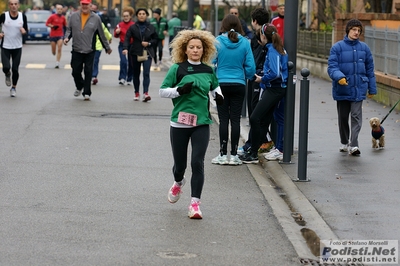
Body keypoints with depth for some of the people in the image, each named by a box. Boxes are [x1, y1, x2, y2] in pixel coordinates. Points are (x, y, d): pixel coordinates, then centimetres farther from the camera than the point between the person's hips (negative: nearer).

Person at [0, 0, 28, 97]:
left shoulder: (22, 16, -3)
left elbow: (26, 30, 5)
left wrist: (24, 31, -18)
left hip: (17, 47, 1)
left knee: (15, 69, 1)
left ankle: (13, 88, 22)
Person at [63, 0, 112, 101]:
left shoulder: (96, 18, -1)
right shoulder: (74, 16, 3)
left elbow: (101, 34, 6)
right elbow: (69, 29, 13)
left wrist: (107, 47, 13)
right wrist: (67, 37, -7)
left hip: (89, 51, -2)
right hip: (76, 50, 2)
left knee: (88, 72, -2)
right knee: (76, 71, 4)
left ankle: (87, 93, 7)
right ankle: (79, 87, 30)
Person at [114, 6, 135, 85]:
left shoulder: (134, 25, -5)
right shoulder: (120, 25, 1)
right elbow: (116, 35, 12)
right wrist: (117, 32, -9)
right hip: (122, 45, 0)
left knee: (131, 63, 8)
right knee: (123, 61, -19)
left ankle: (129, 80, 23)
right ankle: (122, 78, -16)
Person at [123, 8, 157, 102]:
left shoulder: (150, 27, 3)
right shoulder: (133, 27, 0)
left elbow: (155, 39, 9)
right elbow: (127, 38, -9)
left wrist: (149, 43, -10)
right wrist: (125, 48, -27)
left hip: (147, 53, -1)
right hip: (136, 53, 1)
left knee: (146, 73, -15)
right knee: (136, 74, 10)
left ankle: (146, 93, -24)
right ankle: (137, 93, 21)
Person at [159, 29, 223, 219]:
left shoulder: (208, 70, 7)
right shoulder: (177, 68, -3)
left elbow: (215, 86, 27)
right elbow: (162, 91, -2)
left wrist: (218, 95, 6)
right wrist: (179, 90, -18)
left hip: (202, 123, 1)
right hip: (180, 123, -1)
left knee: (197, 163, -10)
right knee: (180, 164, 9)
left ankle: (195, 203, -4)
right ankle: (178, 182, 46)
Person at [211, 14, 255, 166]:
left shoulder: (218, 42, -7)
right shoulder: (244, 43, -3)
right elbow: (250, 67, -1)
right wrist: (248, 77, 20)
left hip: (222, 84, -1)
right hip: (239, 85, 1)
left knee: (223, 120, 4)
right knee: (235, 120, 5)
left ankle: (223, 155, 5)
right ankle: (234, 155, 7)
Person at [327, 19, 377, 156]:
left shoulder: (364, 48, 5)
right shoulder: (337, 47, -4)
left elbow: (369, 69, 11)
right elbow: (332, 67, -9)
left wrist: (372, 88, 12)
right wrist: (339, 77, -29)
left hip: (359, 88, 0)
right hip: (342, 89, 0)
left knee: (356, 116, -8)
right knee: (343, 117, 12)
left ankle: (354, 145, -11)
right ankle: (344, 143, 29)